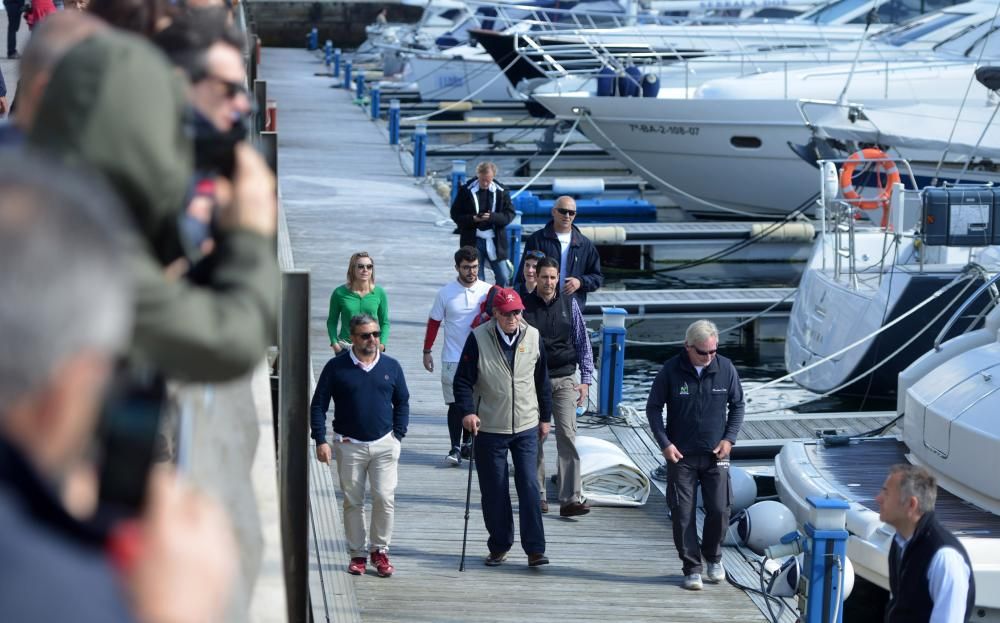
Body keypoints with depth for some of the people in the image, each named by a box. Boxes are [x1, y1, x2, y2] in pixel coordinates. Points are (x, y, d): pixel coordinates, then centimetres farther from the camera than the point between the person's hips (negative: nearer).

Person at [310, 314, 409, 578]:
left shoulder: (391, 366, 3)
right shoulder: (336, 367, -3)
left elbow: (402, 403, 14)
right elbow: (318, 405, 1)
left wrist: (398, 435, 5)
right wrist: (321, 441, -6)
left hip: (384, 444, 1)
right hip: (349, 445, -1)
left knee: (385, 499, -7)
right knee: (353, 502, 6)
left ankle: (380, 550, 8)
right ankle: (357, 554, 15)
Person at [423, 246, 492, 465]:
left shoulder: (488, 291, 1)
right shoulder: (446, 293, 1)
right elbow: (434, 322, 9)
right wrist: (427, 351, 9)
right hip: (453, 358, -1)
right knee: (456, 404, -3)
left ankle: (469, 444, 17)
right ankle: (455, 448, 0)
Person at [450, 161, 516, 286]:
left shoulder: (501, 191, 0)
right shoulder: (466, 190, -2)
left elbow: (509, 214, -2)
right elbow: (455, 214, 0)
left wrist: (492, 217, -20)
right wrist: (473, 219, -18)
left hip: (495, 241, 1)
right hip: (473, 241, -1)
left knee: (504, 278, 2)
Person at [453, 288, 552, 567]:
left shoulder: (533, 336, 2)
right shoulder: (478, 339, -7)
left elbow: (542, 381, 12)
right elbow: (463, 380, -6)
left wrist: (545, 417, 15)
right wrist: (467, 411, -20)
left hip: (526, 427, 1)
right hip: (489, 429, -1)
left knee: (529, 486, -5)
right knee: (494, 491, 6)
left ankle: (535, 549, -3)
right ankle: (499, 547, 19)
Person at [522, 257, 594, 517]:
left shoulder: (569, 304, 5)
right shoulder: (525, 305, 0)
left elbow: (583, 343, 9)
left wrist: (585, 380, 3)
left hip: (564, 380, 0)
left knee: (567, 434, -11)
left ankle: (571, 499, -15)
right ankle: (538, 495, 17)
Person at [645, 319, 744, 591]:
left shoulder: (726, 368, -3)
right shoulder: (671, 370, -9)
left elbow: (737, 405, 10)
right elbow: (653, 408, 1)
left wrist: (729, 438, -2)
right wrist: (664, 443, -7)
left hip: (716, 455, 1)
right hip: (680, 455, -1)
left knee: (719, 510, -2)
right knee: (683, 514, -1)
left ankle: (713, 558, 23)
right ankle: (692, 568, 10)